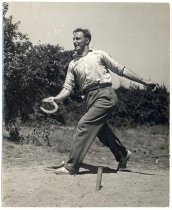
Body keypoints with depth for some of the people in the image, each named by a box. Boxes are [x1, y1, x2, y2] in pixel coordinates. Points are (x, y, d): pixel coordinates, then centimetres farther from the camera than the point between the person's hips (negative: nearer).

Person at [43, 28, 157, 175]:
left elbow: (120, 70, 8)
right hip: (90, 98, 6)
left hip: (105, 95, -5)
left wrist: (143, 81, 6)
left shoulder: (99, 54, 6)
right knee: (101, 130, 12)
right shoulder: (73, 64, 16)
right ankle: (122, 155, 39)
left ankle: (71, 166, -12)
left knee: (84, 125, -16)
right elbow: (68, 87, 11)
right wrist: (56, 98, -9)